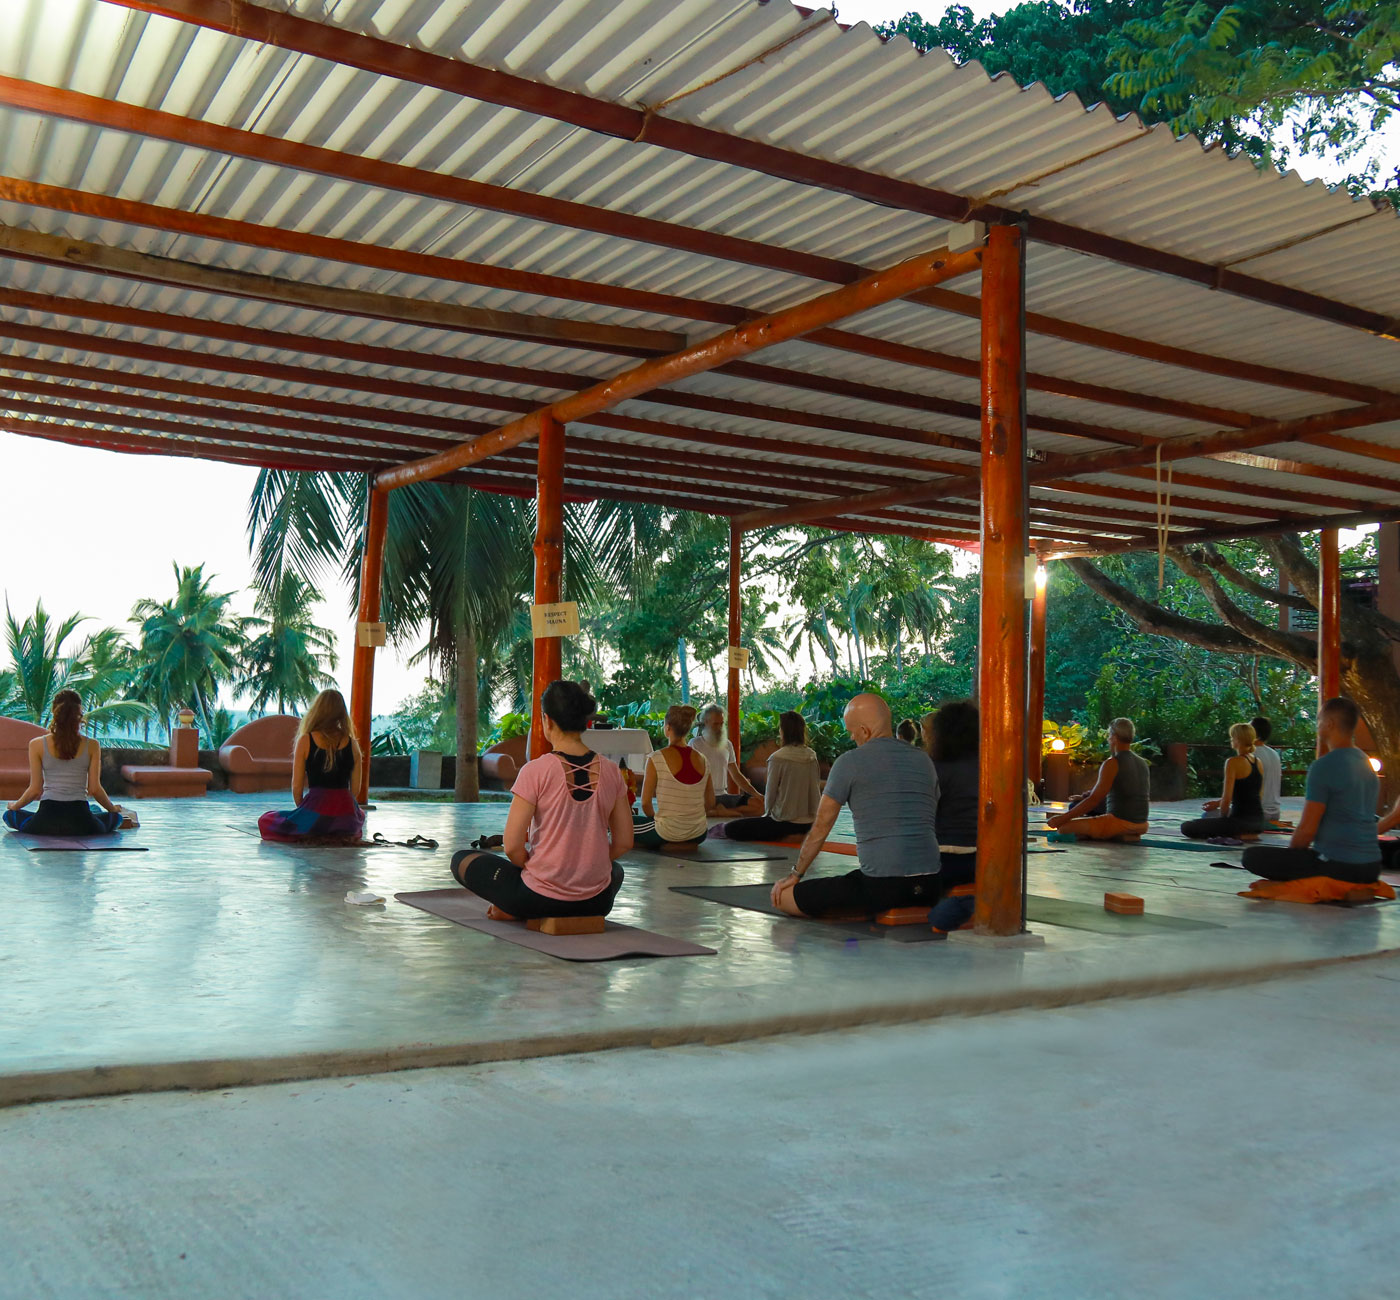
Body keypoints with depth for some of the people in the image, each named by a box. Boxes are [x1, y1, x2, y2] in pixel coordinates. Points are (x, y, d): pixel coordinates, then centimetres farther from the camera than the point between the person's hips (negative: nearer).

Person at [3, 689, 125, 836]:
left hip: (46, 824, -3)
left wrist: (14, 805, 21)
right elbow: (94, 789, 0)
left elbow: (35, 790, 1)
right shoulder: (91, 746, -2)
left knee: (10, 814, 29)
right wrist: (113, 808, 18)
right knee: (116, 817, 33)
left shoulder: (37, 745, -1)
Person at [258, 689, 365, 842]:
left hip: (316, 810, -4)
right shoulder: (352, 743, 4)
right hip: (347, 814, 4)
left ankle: (308, 836, 0)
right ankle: (340, 835, 11)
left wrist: (302, 811, 18)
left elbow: (297, 786, 0)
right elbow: (355, 788, 8)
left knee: (265, 821, 22)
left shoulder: (305, 741, -3)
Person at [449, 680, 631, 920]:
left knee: (461, 861, 20)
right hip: (596, 903, 3)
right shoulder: (611, 771, -4)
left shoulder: (536, 771, -15)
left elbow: (512, 847, -14)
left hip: (541, 899, -2)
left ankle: (517, 912, 8)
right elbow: (624, 842, 2)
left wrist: (534, 870, 6)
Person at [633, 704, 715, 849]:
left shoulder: (656, 759, -12)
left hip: (667, 835, -5)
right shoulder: (702, 760, 1)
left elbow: (645, 803, -8)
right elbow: (710, 805, 6)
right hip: (698, 835, 6)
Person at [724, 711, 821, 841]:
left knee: (730, 829, -3)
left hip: (785, 823, -8)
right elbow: (816, 791, 7)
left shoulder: (777, 758, -15)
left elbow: (770, 793, -7)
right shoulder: (812, 756, 0)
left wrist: (767, 813, 12)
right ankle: (797, 835, 19)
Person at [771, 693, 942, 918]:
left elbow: (821, 826, 2)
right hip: (930, 884, 8)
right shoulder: (923, 760, 11)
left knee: (783, 898, -1)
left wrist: (795, 875, 15)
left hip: (881, 886, -8)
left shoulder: (850, 762, -4)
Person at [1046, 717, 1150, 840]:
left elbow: (1094, 800, -16)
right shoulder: (1142, 763, 13)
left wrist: (1063, 818, -13)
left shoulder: (1112, 763, -12)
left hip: (1120, 822, -9)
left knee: (1063, 827, -11)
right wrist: (1086, 796, 28)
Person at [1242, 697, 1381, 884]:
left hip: (1339, 867, -9)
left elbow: (1307, 829, -16)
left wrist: (1290, 857, 4)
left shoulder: (1323, 766, -15)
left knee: (1253, 856, -4)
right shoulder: (1366, 764, 12)